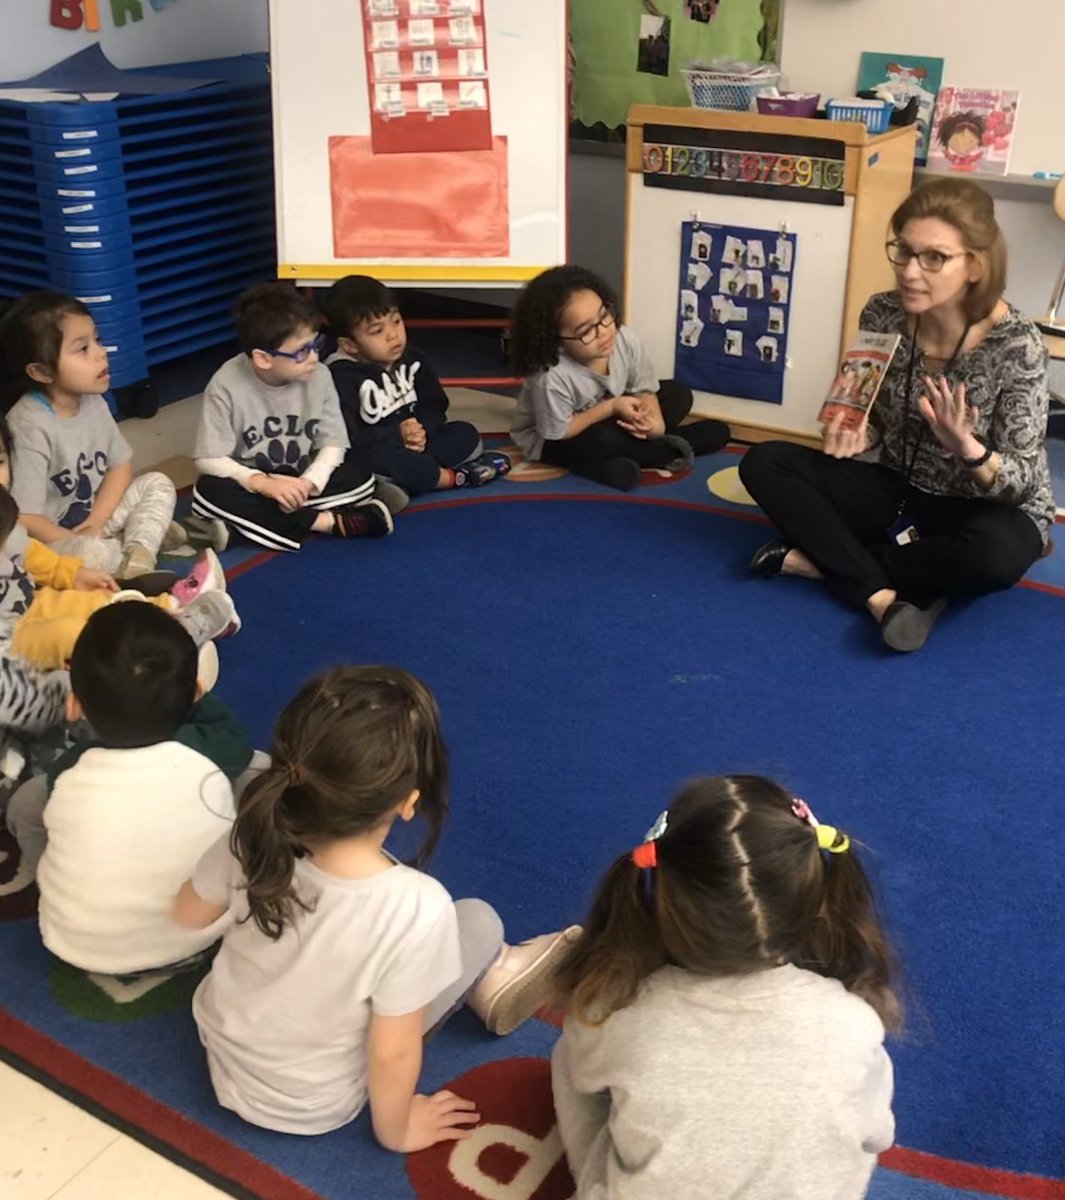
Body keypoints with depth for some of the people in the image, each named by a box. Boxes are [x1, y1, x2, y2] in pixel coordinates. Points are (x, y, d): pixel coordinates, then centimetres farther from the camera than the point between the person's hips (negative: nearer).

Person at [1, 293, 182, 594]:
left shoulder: (93, 403, -3)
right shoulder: (30, 425, -27)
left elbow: (121, 466, 5)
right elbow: (25, 518, -28)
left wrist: (96, 521, -10)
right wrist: (81, 543, -20)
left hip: (96, 515, 9)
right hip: (52, 538, -9)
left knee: (157, 484, 0)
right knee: (91, 554, -38)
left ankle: (136, 564, -20)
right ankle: (149, 536, -7)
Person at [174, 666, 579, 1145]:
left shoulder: (252, 841, -27)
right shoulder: (418, 908, -38)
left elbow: (190, 914, -5)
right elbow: (392, 1055, -24)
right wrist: (396, 1132, -4)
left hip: (223, 1056, 4)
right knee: (479, 921, 7)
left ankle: (489, 978, 39)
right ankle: (492, 979, 39)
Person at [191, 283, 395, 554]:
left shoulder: (318, 377, -12)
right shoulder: (227, 385, -19)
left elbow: (333, 444, -8)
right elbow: (209, 460, -18)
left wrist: (307, 483, -27)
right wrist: (264, 483, -32)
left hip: (299, 484, 2)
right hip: (251, 487, -2)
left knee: (360, 479, -20)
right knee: (209, 492, -34)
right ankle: (329, 521, -30)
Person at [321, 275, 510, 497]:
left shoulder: (412, 359, 2)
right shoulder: (341, 375, -19)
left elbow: (434, 405, 7)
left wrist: (422, 430, -16)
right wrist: (397, 435, -25)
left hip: (413, 445, 7)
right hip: (367, 454, -7)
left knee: (465, 433, -5)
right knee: (378, 458, -40)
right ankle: (455, 476, -21)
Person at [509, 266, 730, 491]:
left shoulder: (625, 339, -23)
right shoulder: (551, 378, -38)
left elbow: (645, 389, -9)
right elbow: (558, 433, -26)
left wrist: (653, 420, -30)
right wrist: (611, 407, -28)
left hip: (608, 422, 6)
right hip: (550, 441, -6)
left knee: (679, 396, -1)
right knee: (602, 439, -37)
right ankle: (669, 452, -8)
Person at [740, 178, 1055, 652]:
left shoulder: (1015, 345, -23)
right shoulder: (882, 314, -11)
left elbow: (1023, 483, -20)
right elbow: (876, 417, 4)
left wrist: (967, 448, -40)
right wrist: (853, 436, -20)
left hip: (982, 510, -4)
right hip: (899, 492, 5)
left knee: (999, 551, -39)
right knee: (763, 463, -12)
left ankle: (819, 560, -19)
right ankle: (881, 596, -26)